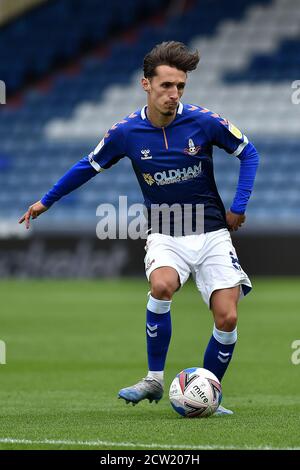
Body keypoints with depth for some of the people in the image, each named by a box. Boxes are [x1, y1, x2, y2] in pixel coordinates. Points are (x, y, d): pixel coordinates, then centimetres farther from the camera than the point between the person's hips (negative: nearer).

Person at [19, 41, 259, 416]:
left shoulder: (203, 121, -12)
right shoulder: (126, 132, -8)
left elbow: (247, 152, 4)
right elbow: (89, 166, 9)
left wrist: (238, 206, -1)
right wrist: (46, 201, 16)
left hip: (212, 233, 1)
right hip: (165, 235, 0)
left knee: (227, 319, -11)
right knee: (162, 286, -32)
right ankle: (155, 380, -17)